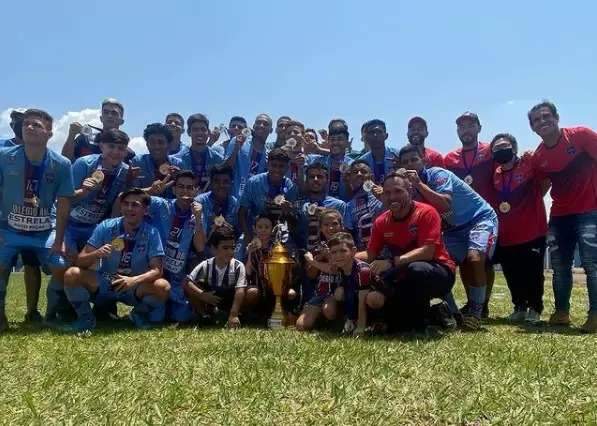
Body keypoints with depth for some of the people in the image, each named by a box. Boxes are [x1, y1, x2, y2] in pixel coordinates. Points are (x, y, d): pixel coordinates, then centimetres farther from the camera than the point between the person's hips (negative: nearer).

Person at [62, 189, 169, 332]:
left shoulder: (152, 233, -12)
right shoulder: (106, 226, -10)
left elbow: (157, 270, -17)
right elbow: (80, 261, -12)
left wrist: (134, 280, -36)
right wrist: (96, 254, -35)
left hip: (135, 288, -1)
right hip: (103, 284, 1)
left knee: (163, 287, -29)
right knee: (71, 274, -25)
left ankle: (140, 313, 4)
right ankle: (86, 317, 1)